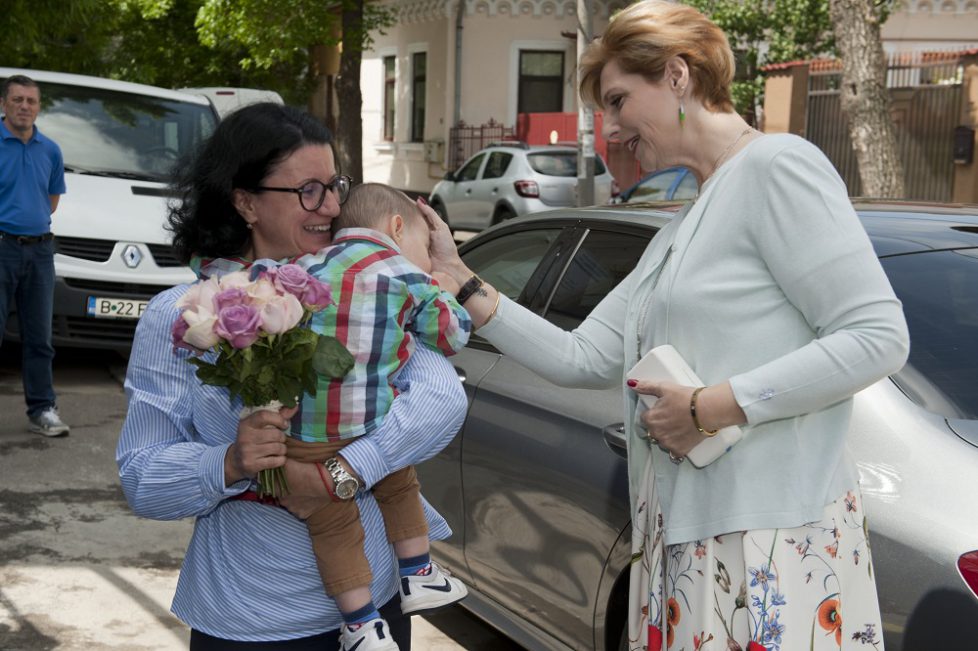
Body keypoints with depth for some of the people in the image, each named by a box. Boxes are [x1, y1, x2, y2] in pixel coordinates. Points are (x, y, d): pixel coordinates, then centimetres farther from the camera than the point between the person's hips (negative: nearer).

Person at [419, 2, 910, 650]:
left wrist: (711, 407, -17)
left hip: (776, 536, -8)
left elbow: (878, 338, -17)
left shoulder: (776, 164, -9)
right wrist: (460, 281, 10)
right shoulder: (680, 231, 18)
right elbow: (581, 358, 14)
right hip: (685, 531, 8)